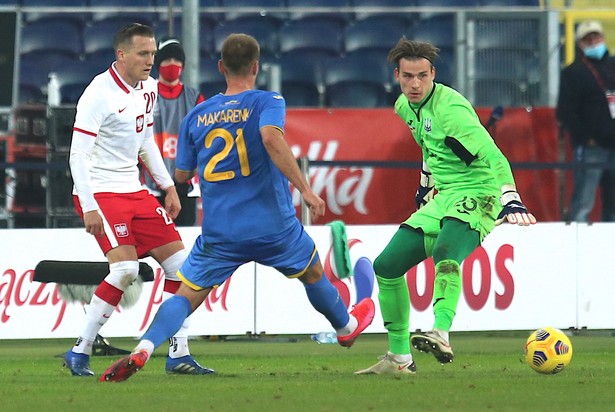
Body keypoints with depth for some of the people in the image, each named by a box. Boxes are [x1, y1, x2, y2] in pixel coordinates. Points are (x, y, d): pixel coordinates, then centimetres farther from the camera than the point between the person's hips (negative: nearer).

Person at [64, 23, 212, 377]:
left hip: (134, 191, 9)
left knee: (180, 264, 3)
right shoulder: (99, 94, -17)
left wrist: (168, 186, 16)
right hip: (101, 193, -9)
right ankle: (80, 354, -11)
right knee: (126, 268, -22)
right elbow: (78, 154, -18)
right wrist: (88, 208, -23)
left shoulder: (149, 88, 8)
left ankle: (179, 355, 10)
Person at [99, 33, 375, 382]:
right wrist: (304, 188, -25)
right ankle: (346, 326, 49)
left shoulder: (197, 116, 8)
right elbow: (271, 137, -25)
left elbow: (182, 174, 12)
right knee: (313, 272, 26)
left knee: (187, 295, 0)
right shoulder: (267, 102, -4)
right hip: (273, 224, -1)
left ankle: (144, 348, -25)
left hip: (219, 233, 2)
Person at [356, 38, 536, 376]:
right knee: (386, 266, 6)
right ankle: (399, 358, 15)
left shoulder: (450, 109, -20)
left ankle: (441, 335, -55)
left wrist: (511, 200, -41)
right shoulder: (404, 106, 7)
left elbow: (493, 156, -30)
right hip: (442, 198, 9)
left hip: (477, 195, -9)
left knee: (444, 253, -38)